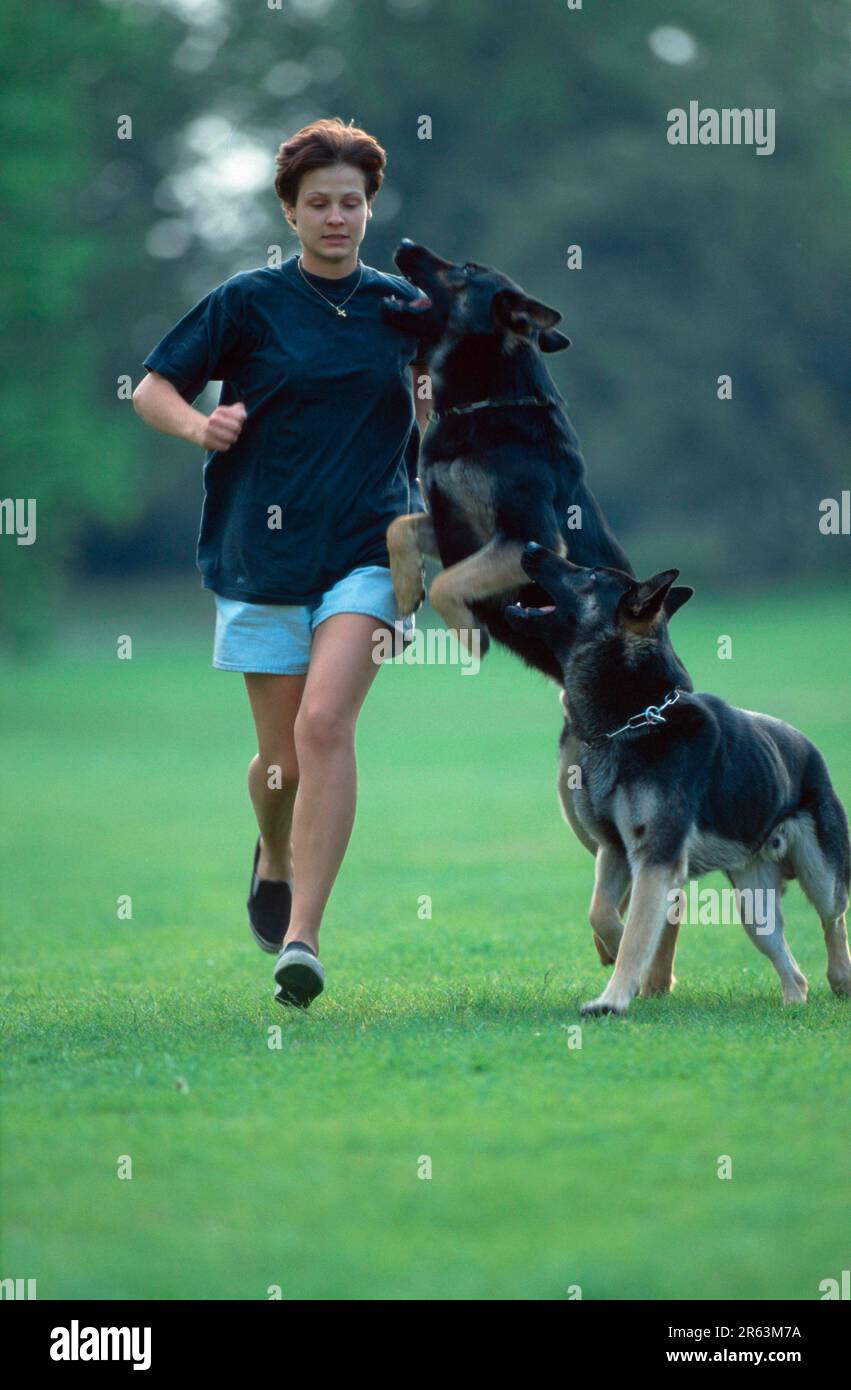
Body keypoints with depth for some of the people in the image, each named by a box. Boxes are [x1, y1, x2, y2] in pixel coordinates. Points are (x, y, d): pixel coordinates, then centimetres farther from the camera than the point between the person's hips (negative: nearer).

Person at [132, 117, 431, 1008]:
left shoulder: (399, 304, 8)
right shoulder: (248, 301, 0)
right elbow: (151, 388, 2)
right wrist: (198, 426, -18)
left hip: (367, 550, 0)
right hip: (262, 554, 0)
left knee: (326, 723, -20)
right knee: (283, 757, 5)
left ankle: (301, 937, -21)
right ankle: (274, 858, 41)